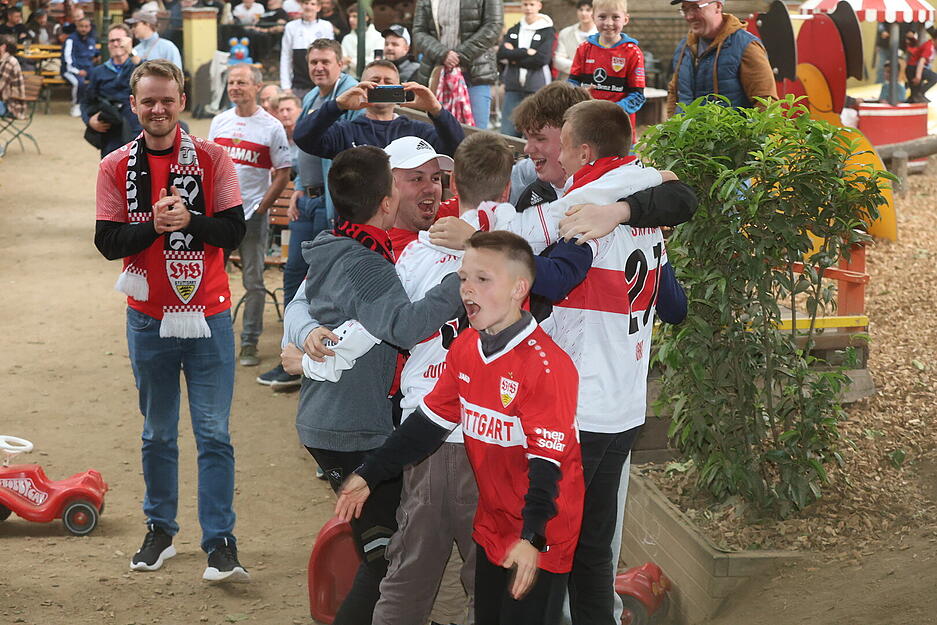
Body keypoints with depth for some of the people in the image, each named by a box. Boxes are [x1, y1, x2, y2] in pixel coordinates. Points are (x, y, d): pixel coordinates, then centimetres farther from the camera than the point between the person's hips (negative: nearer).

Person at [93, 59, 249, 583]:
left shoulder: (212, 158, -2)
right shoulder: (116, 167, 1)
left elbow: (234, 229, -7)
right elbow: (108, 241, -4)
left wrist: (187, 220, -23)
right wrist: (154, 224, -21)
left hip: (209, 315, -1)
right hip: (149, 319, 2)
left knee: (214, 434, -3)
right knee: (158, 434, 13)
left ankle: (221, 542, -1)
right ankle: (161, 530, 25)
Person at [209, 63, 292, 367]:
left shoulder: (271, 126, -4)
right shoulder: (220, 121, 8)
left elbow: (283, 173, -3)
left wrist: (261, 207, -9)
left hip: (252, 214, -3)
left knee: (253, 281, 3)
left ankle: (250, 343, 11)